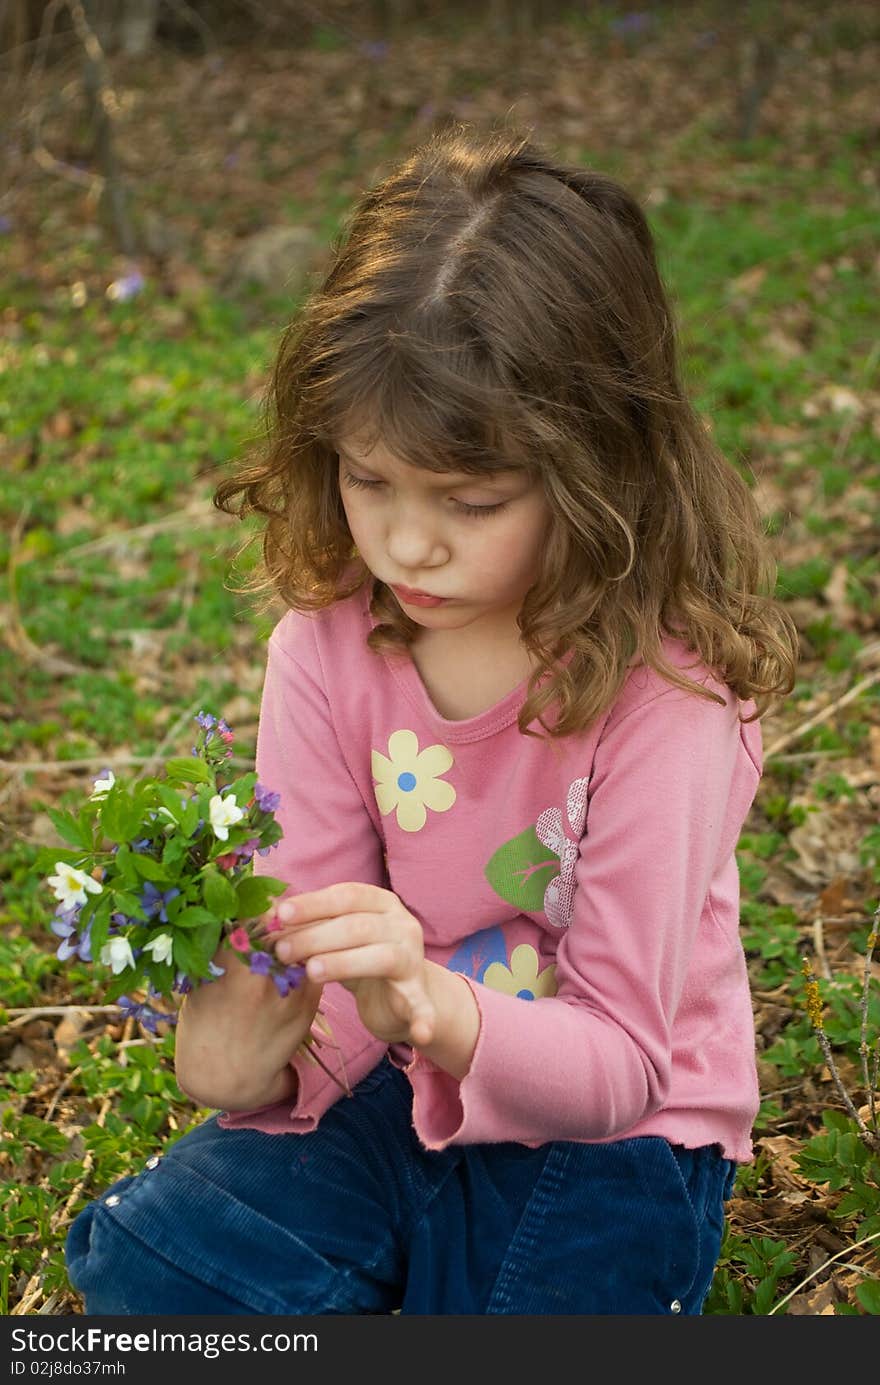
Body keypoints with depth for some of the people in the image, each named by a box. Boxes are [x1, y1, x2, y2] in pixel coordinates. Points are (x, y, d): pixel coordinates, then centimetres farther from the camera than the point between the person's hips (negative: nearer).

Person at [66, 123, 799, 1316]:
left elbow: (622, 1060, -21)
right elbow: (308, 945, -7)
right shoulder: (328, 643, -10)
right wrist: (263, 1052, -30)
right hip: (392, 1092, 3)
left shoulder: (661, 692, -23)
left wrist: (438, 1014, -42)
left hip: (606, 1136, -3)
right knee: (147, 1261, -16)